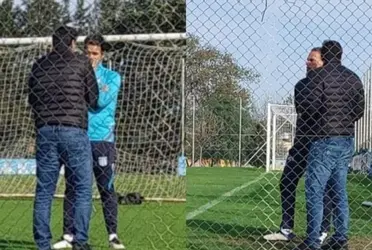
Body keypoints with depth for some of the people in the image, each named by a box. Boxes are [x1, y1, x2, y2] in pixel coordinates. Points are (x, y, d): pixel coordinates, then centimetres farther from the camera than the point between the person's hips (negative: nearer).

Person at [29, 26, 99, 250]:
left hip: (45, 130, 4)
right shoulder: (81, 62, 3)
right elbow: (93, 99, 6)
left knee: (44, 190, 7)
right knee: (83, 187, 3)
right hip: (74, 130, -4)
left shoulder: (39, 65, 12)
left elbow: (32, 99, 18)